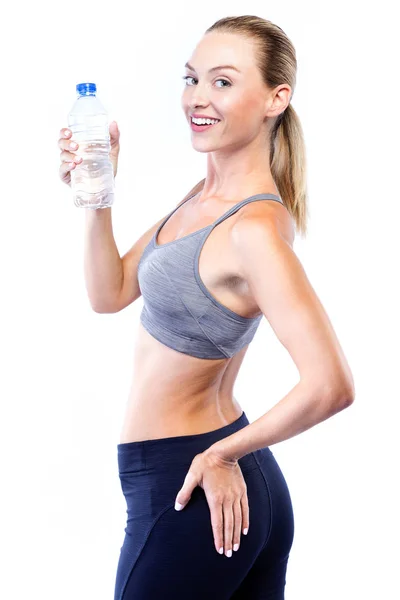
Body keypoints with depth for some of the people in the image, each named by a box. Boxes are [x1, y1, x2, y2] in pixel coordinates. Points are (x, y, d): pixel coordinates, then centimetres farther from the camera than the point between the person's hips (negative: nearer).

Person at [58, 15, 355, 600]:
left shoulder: (255, 228, -22)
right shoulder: (204, 197, 6)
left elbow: (329, 385, -29)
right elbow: (110, 294, 12)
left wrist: (223, 452, -17)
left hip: (183, 490, -8)